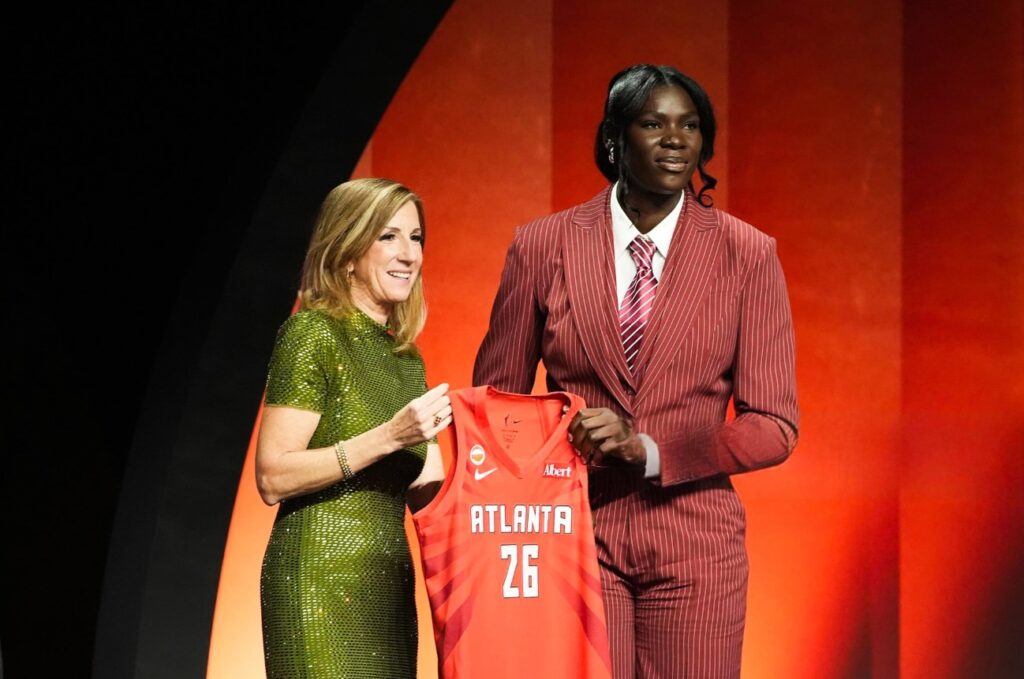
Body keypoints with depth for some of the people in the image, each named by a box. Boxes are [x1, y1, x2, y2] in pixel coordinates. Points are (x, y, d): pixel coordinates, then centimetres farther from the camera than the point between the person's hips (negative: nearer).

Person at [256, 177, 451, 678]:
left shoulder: (406, 357, 15)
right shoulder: (313, 333, -7)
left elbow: (425, 490, 14)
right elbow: (272, 478, -14)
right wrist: (388, 437, -20)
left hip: (389, 582, 7)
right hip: (321, 578, -7)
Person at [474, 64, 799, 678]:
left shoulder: (748, 255, -1)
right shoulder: (542, 247, 1)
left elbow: (774, 426, -2)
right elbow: (495, 402, 11)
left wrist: (649, 449, -15)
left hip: (694, 541, 0)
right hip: (575, 534, 0)